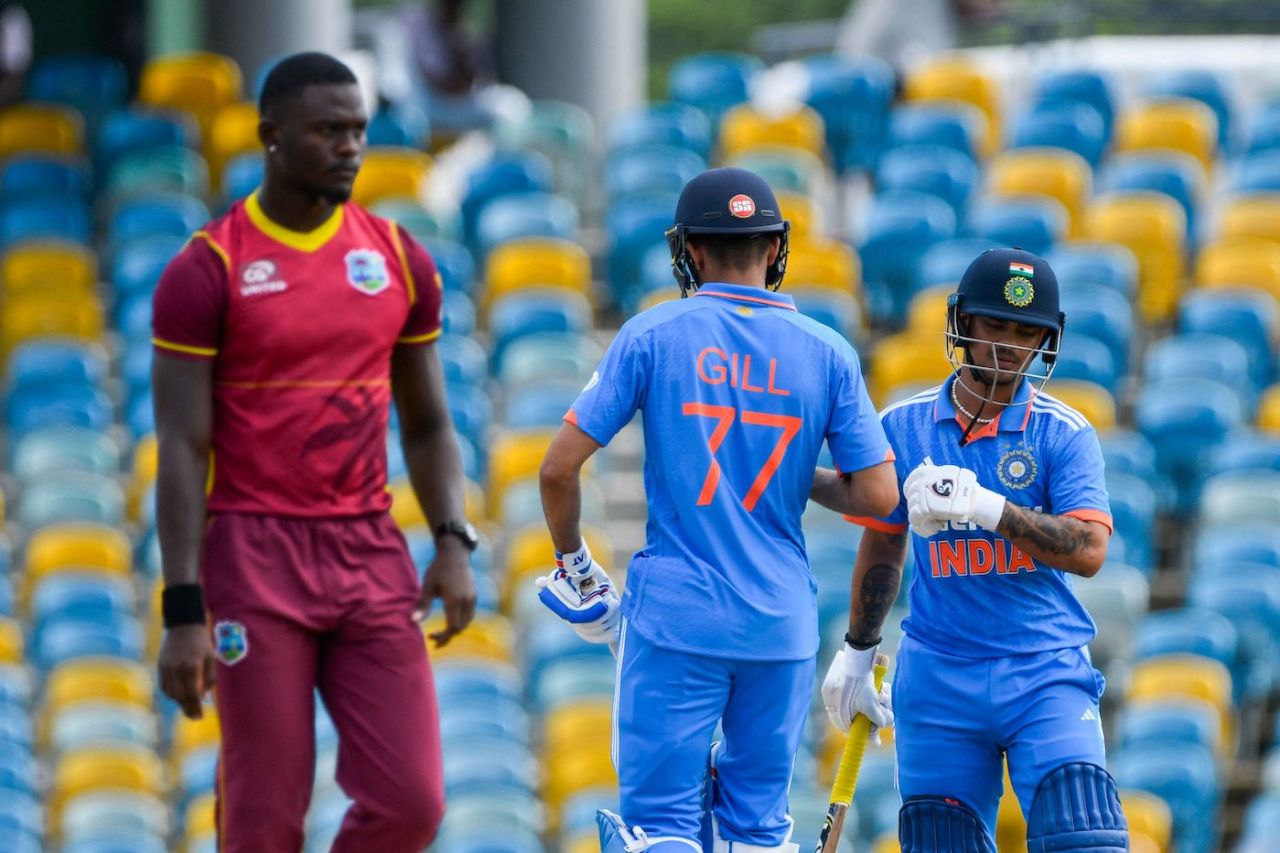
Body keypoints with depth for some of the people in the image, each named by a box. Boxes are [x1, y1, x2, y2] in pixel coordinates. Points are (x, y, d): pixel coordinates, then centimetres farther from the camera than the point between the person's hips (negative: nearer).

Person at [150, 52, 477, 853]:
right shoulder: (207, 270, -5)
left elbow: (428, 425, 15)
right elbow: (183, 449, -8)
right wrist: (184, 612, -14)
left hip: (371, 550, 4)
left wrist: (454, 544, -1)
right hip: (256, 555, -4)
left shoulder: (400, 261, 8)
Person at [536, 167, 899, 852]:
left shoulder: (651, 335, -3)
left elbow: (559, 468, -4)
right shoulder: (827, 353, 2)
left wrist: (572, 565, 12)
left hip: (674, 615, -2)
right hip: (780, 619, 3)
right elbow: (879, 495, -1)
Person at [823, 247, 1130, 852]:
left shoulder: (1064, 434, -2)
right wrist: (857, 651, 23)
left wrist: (987, 508, -24)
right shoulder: (903, 427, 6)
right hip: (937, 680, 2)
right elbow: (883, 545, 19)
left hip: (1046, 676, -2)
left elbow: (1088, 551, -14)